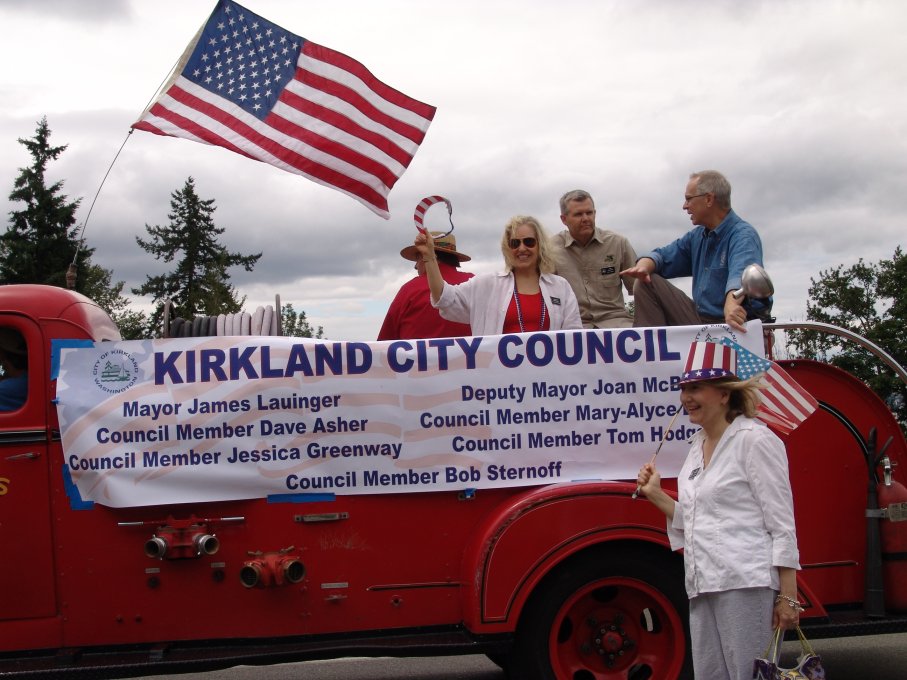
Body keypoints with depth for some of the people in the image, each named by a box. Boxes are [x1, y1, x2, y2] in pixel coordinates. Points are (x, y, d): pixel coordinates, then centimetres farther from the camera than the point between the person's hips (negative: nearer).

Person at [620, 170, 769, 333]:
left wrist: (732, 303, -56)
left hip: (733, 325, -8)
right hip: (698, 318, 8)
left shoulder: (743, 234, -14)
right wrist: (643, 265, -9)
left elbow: (741, 272, -34)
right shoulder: (697, 236, 14)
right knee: (646, 283, 2)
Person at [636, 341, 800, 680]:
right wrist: (655, 495, 8)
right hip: (703, 588, 8)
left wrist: (787, 597, -14)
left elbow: (781, 525, -9)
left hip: (746, 584, -8)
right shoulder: (698, 447, 18)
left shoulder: (754, 440, -5)